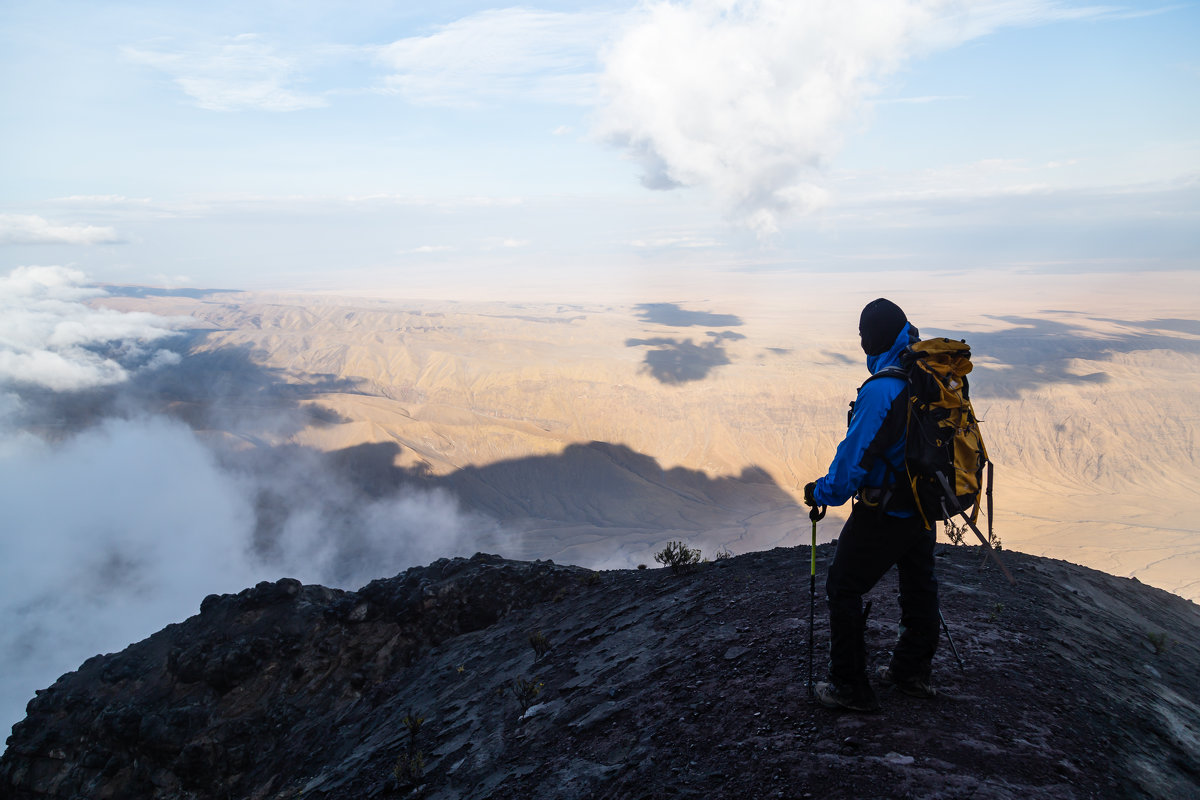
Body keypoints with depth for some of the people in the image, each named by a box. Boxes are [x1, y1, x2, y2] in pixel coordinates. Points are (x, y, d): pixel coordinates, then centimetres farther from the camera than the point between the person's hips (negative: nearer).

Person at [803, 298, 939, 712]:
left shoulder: (881, 390, -27)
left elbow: (854, 457, -24)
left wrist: (822, 493, -8)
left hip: (883, 515, -9)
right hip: (925, 506, 9)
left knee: (843, 589, 5)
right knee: (919, 586, 21)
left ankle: (850, 687, 11)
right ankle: (912, 672, 38)